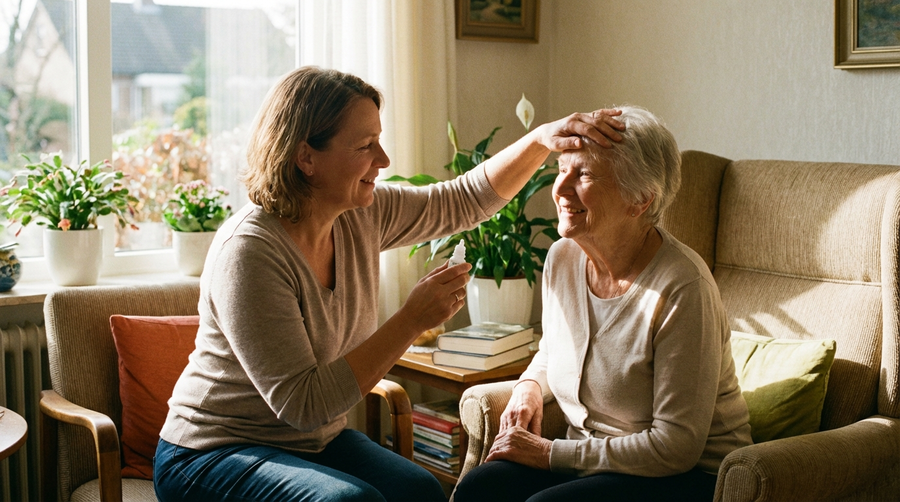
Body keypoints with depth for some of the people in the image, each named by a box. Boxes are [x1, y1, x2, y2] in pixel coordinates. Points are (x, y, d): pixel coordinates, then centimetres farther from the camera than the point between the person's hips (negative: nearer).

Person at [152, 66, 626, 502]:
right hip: (210, 457, -7)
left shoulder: (362, 214, -3)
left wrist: (542, 139, -8)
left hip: (316, 443, 7)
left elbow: (465, 201, 7)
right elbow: (302, 404, -28)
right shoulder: (249, 251, -26)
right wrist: (412, 321, -28)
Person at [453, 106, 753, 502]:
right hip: (591, 460, 6)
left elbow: (675, 447, -21)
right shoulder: (562, 257, -1)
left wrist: (552, 454, -17)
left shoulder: (682, 288, -22)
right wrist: (530, 387, -1)